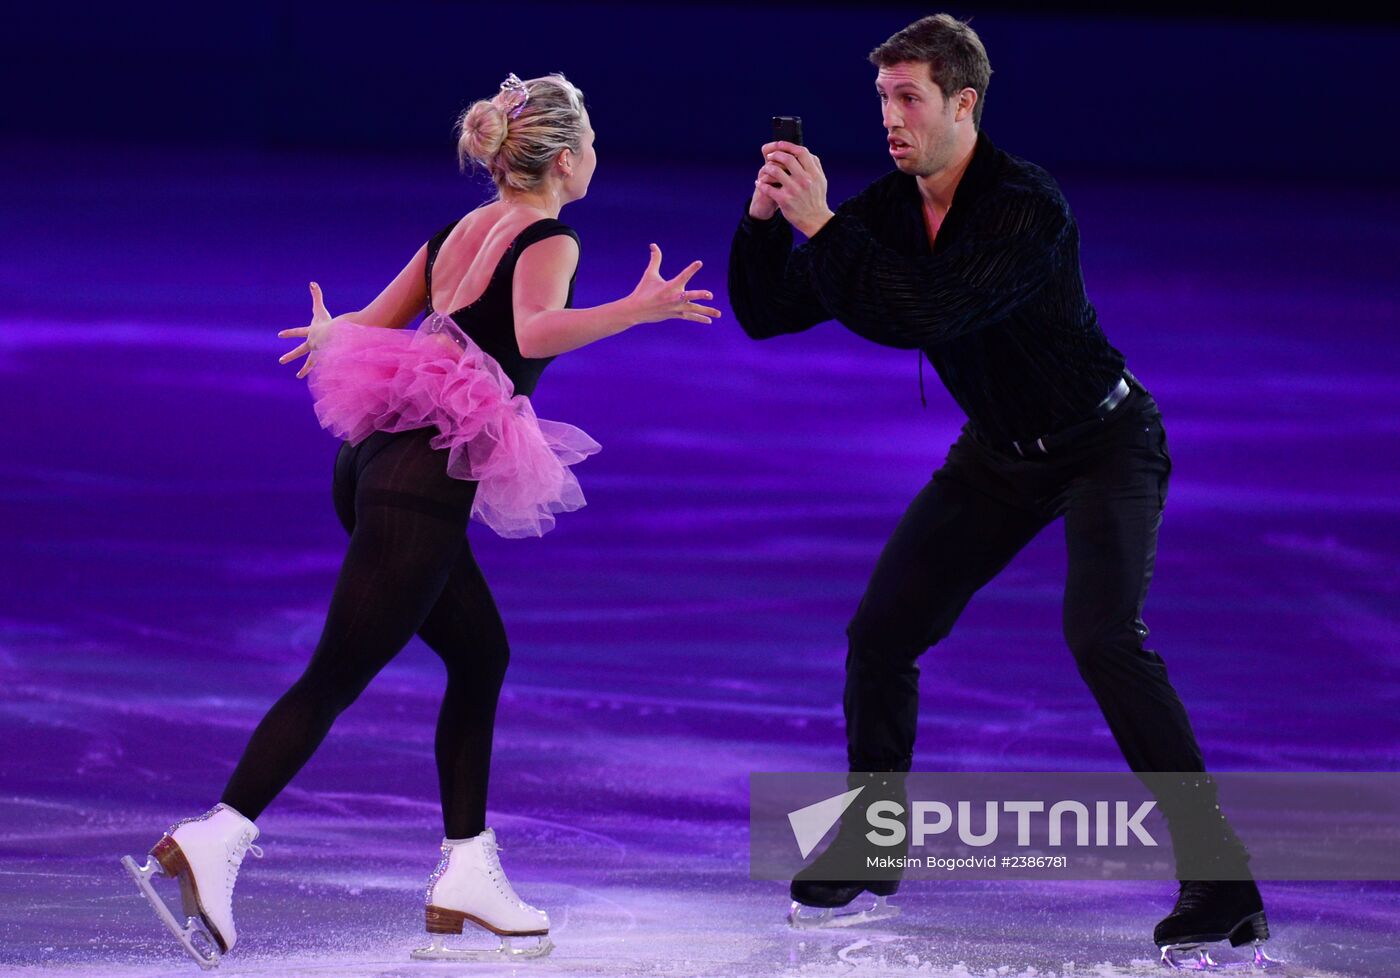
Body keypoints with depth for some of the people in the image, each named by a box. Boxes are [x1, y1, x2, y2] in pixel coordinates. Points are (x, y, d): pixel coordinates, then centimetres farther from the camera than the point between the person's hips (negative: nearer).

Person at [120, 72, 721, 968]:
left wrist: (326, 333, 45)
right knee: (336, 677, -9)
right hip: (428, 480, -9)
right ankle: (213, 843, -17)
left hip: (383, 459, 9)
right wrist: (636, 312, -38)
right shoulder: (550, 242, -6)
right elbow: (535, 332, -27)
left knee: (482, 657, 15)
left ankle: (466, 872, 14)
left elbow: (369, 327, 23)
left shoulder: (459, 232, 16)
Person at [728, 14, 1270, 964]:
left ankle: (1219, 880, -22)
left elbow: (919, 315, -41)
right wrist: (763, 220, -22)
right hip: (999, 450, 7)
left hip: (1104, 443, -7)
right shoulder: (886, 210, -8)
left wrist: (821, 224, -38)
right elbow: (765, 314, -5)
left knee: (1103, 637, -26)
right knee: (881, 633, 1)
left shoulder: (1026, 206, -30)